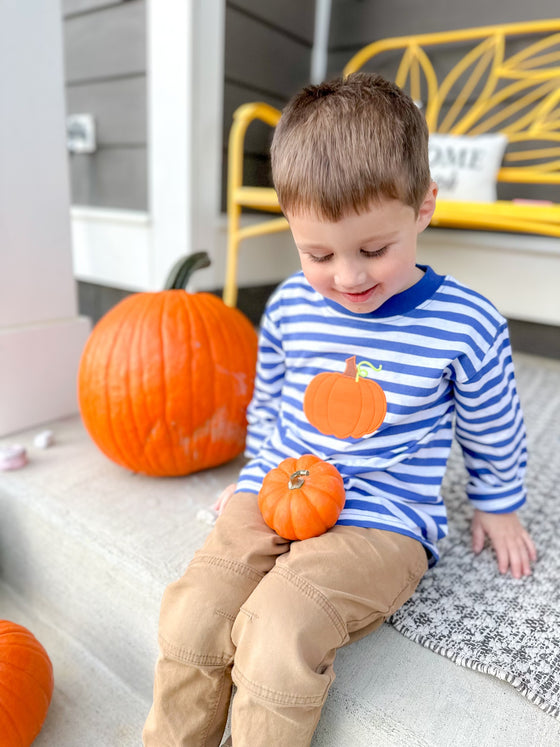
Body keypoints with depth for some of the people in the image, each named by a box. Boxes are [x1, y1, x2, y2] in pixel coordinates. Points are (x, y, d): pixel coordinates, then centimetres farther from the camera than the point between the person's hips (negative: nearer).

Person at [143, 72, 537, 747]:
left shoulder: (464, 325, -9)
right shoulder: (288, 306, 0)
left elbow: (493, 432, 8)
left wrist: (497, 507, 19)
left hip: (383, 520, -3)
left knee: (276, 633, -26)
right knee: (190, 620, -15)